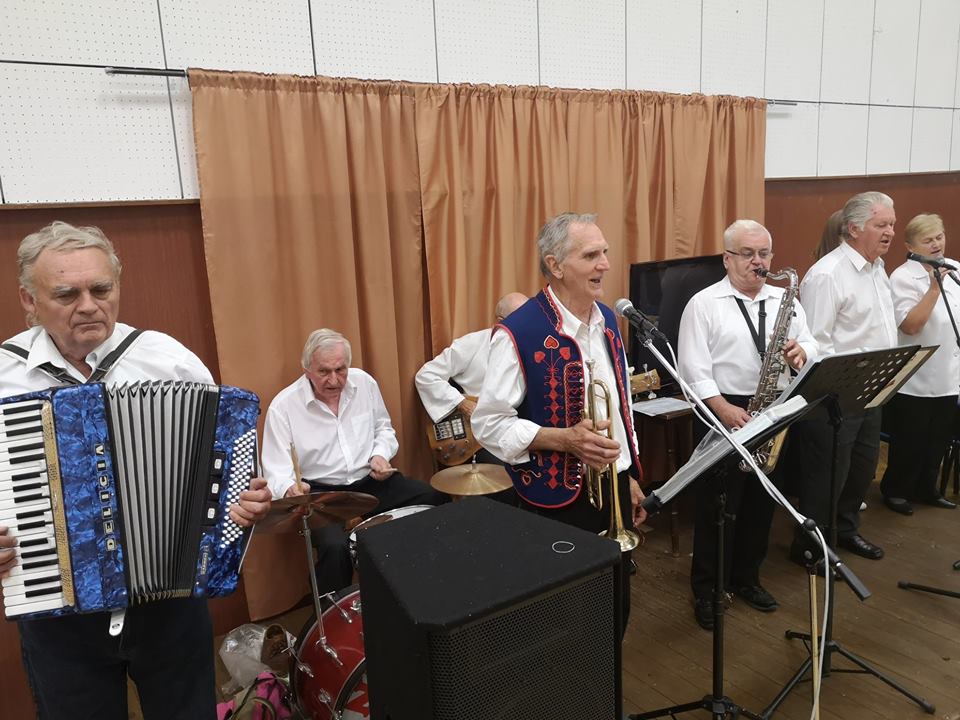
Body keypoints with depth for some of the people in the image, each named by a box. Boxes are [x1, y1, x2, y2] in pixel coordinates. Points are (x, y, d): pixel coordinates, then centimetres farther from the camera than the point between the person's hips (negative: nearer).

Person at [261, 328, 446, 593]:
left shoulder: (364, 382, -2)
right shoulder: (283, 407, -14)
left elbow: (383, 428, 15)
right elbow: (276, 471, -13)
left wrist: (381, 454, -6)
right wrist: (289, 489, -35)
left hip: (371, 481, 4)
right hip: (322, 492, -4)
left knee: (434, 500, -14)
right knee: (335, 546, -32)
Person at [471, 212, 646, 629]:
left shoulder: (607, 319, 5)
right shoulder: (518, 333, -18)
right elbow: (488, 424, -17)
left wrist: (630, 476, 15)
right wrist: (566, 439, -26)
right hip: (560, 499, -6)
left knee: (617, 605, 18)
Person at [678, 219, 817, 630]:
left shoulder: (785, 300, 10)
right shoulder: (703, 304, -6)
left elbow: (810, 345, 9)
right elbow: (693, 370, -13)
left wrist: (801, 353, -15)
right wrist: (726, 411, -23)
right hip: (722, 415, -5)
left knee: (761, 503, 15)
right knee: (717, 507, 2)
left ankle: (746, 578, 34)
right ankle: (705, 590, 17)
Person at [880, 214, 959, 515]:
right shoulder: (903, 278, -14)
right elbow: (910, 326, -24)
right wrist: (934, 288, -26)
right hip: (913, 381, -6)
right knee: (909, 444, 6)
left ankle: (926, 488, 33)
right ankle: (895, 490, 23)